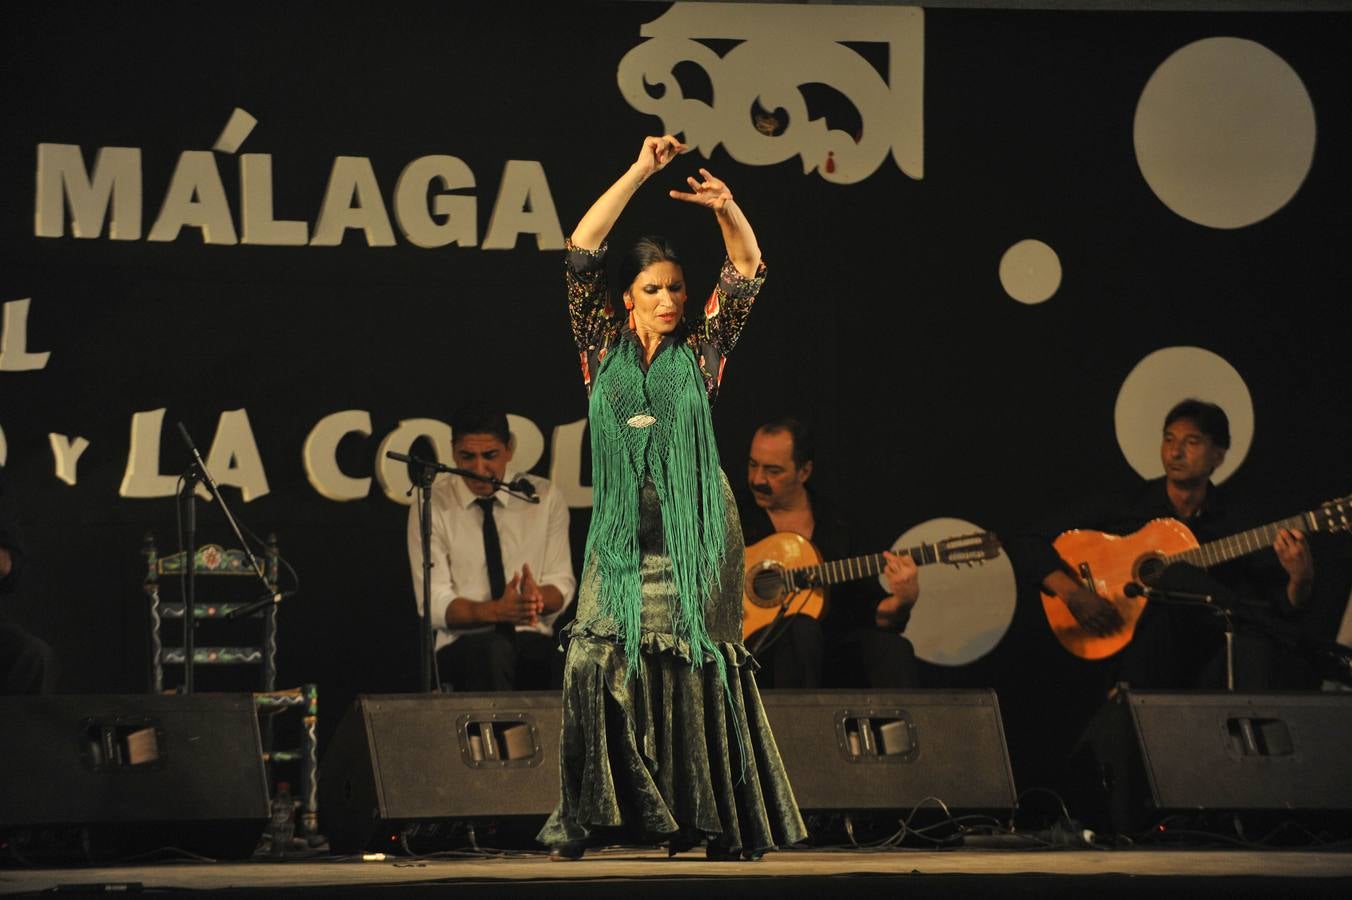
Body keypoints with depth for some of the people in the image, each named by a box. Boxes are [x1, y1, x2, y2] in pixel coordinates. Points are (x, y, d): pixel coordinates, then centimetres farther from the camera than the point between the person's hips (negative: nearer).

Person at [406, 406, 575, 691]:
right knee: (493, 650, -37)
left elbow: (561, 583, 7)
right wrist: (496, 611, -24)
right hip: (463, 645, -1)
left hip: (534, 638, 1)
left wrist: (537, 598, -19)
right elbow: (434, 604, -5)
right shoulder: (432, 507, 0)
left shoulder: (545, 497, 6)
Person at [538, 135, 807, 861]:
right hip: (622, 535, 0)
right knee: (600, 665, -9)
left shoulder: (700, 352, 8)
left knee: (701, 669, -3)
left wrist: (726, 209, -16)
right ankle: (584, 821, -8)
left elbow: (747, 273, 2)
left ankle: (718, 822, -2)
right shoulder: (604, 349, 8)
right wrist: (639, 173, -4)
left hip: (696, 533, 0)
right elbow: (581, 254, 1)